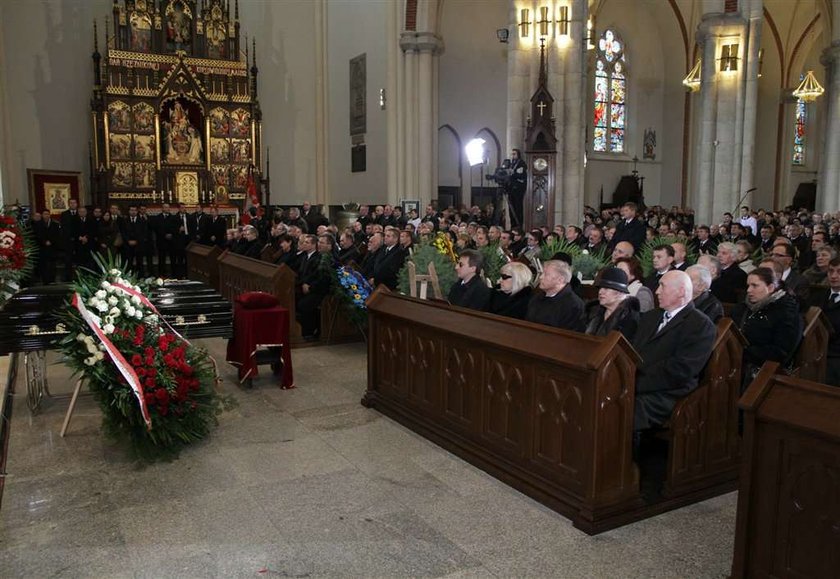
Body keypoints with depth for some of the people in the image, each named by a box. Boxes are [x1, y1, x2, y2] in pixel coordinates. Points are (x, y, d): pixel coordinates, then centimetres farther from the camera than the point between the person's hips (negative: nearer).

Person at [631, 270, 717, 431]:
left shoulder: (701, 325, -2)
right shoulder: (650, 317, 22)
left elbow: (680, 370, -12)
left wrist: (637, 384, -16)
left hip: (664, 397, -7)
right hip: (632, 386, 7)